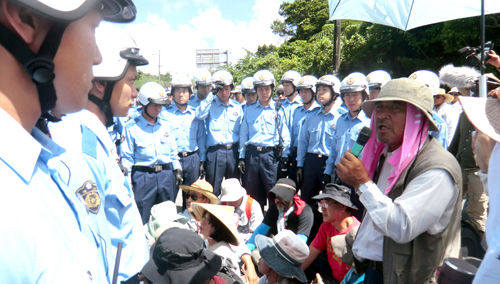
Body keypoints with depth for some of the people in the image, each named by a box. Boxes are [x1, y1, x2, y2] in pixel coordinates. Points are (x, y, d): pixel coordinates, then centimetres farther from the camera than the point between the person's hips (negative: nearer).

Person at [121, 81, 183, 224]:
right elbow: (127, 157, -2)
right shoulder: (132, 127, -2)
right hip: (143, 176, -4)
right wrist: (128, 181, -6)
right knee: (141, 220, 4)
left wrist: (177, 170, 11)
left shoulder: (166, 125, 12)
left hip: (166, 175, 4)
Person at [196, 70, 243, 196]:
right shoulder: (210, 105, 2)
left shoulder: (237, 107, 12)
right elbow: (199, 115, -22)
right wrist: (212, 94, -17)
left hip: (233, 152, 3)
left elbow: (242, 131, 13)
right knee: (213, 192, 3)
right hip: (215, 153, -3)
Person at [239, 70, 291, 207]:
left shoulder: (278, 110, 4)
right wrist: (241, 157, 8)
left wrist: (284, 158, -2)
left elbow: (285, 135, 3)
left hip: (271, 155, -2)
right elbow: (243, 134, 13)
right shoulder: (249, 110, 12)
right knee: (251, 192, 9)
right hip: (251, 154, 3)